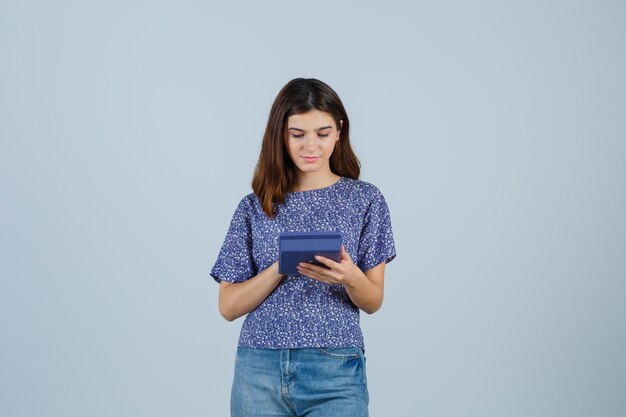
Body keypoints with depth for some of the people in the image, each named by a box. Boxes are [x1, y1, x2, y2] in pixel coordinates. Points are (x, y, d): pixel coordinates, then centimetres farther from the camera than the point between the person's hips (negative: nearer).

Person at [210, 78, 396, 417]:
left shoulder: (365, 199, 3)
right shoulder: (254, 207, 5)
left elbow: (373, 302, 3)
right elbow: (228, 306, 2)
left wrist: (350, 277, -18)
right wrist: (281, 266, -14)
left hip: (335, 373, -1)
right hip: (260, 370, 1)